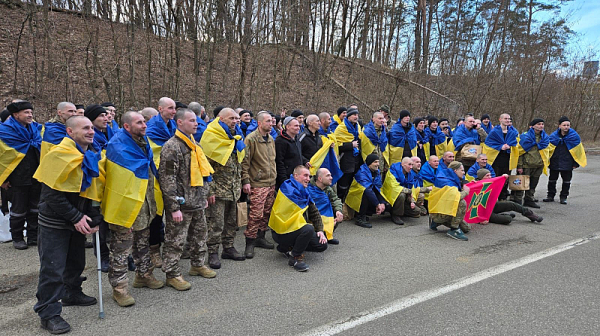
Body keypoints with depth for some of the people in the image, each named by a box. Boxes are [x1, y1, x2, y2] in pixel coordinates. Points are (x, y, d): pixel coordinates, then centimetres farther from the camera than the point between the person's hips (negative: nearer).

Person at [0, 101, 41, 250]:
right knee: (19, 210, 6)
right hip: (18, 179, -5)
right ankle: (17, 239, 21)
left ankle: (33, 237, 23)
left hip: (36, 177, 5)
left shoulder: (36, 128, 7)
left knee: (35, 209, 11)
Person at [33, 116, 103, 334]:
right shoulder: (60, 155, -20)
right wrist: (75, 218, -21)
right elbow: (52, 195, -22)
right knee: (53, 267, -3)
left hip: (78, 220, 8)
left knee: (76, 261, 20)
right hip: (55, 222, -8)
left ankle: (72, 294, 40)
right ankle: (48, 313, 9)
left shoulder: (91, 156, 6)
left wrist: (92, 217, 1)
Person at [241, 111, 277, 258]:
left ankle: (260, 237, 27)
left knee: (266, 213, 13)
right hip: (258, 184, -8)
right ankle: (250, 242, 2)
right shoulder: (251, 139, -10)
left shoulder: (271, 139, 15)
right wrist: (246, 181, -16)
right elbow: (245, 162, -12)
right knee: (256, 214, -9)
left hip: (271, 183, 8)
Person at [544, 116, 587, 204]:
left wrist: (576, 163, 0)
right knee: (552, 180, 10)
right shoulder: (553, 136, -4)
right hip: (554, 163, 1)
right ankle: (551, 196, 23)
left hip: (567, 164, -1)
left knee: (566, 181, 8)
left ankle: (563, 197, 21)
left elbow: (579, 151, 0)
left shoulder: (574, 136, -7)